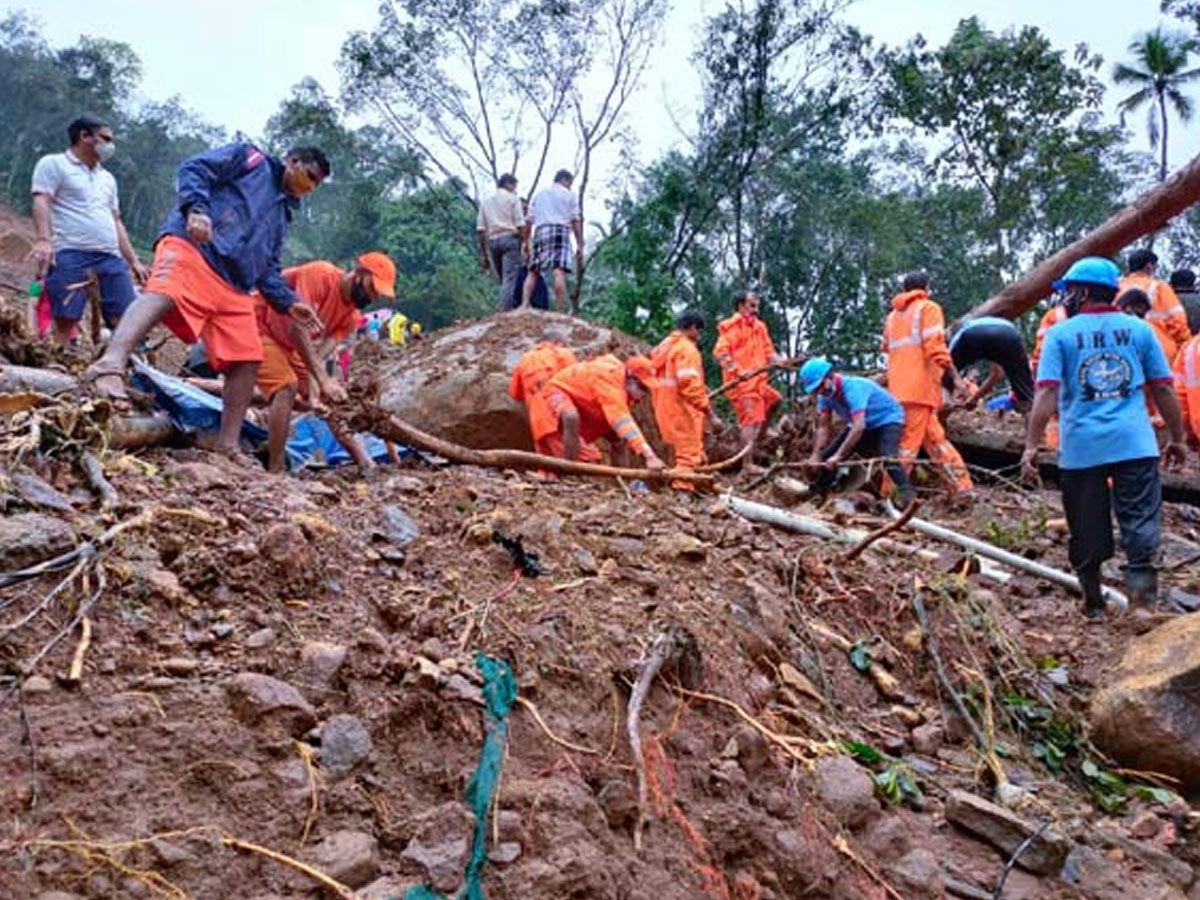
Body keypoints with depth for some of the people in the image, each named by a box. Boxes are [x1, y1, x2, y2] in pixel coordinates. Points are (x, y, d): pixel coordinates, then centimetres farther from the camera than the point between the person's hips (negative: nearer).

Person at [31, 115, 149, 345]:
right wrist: (43, 240, -23)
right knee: (65, 322, -14)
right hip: (69, 256, -6)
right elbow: (41, 203, -5)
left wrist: (134, 260, 20)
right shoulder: (53, 164, 9)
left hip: (111, 257, 6)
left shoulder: (107, 178, 29)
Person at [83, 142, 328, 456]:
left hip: (233, 287, 8)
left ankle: (228, 446, 3)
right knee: (165, 292, -38)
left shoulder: (282, 213, 35)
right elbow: (193, 170, 3)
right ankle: (110, 365, -61)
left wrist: (288, 302, 13)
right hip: (193, 245, -8)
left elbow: (268, 267, 30)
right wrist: (196, 208, -16)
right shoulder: (249, 157, 17)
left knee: (247, 360, -2)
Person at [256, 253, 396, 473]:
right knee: (287, 386, -28)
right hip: (257, 328, -8)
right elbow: (297, 327, -37)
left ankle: (368, 467, 7)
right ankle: (276, 470, -24)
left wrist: (314, 393, -31)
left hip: (289, 346, 8)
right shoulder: (320, 275, -28)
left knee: (331, 400, 3)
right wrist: (323, 381, -43)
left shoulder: (351, 315, -5)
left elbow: (320, 356, -13)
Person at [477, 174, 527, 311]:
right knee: (510, 279, -11)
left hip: (492, 241, 5)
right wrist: (525, 243, -1)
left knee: (504, 280, 11)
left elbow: (480, 230, 12)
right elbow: (520, 225, -5)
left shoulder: (485, 201, 19)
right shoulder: (513, 198, 6)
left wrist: (483, 253, 13)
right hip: (510, 238, -5)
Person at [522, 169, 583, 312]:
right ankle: (560, 313, -21)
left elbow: (529, 220, 14)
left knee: (533, 272, 6)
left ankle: (524, 305, -12)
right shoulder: (569, 195, 13)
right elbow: (576, 221, 5)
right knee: (559, 273, -13)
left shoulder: (538, 194, 22)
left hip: (540, 232, 3)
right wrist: (579, 245, 5)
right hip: (560, 231, -3)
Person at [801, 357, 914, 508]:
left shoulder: (853, 388, -35)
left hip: (887, 420, -8)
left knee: (887, 457, -34)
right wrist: (816, 455, -22)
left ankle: (907, 496, -39)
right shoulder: (825, 395, -11)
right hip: (859, 424, 8)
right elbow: (823, 427, -9)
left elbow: (859, 427, -43)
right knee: (827, 458, 2)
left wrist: (839, 455, -44)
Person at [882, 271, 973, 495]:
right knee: (908, 443, -8)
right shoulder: (928, 308, 1)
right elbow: (936, 348, -11)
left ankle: (962, 487, 14)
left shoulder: (893, 316, 22)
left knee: (935, 439, 11)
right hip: (921, 387, -8)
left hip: (898, 389, 8)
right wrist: (956, 377, -10)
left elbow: (887, 349, 24)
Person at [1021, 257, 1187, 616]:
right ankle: (1139, 570, -26)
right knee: (1140, 515, 1)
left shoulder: (1061, 334, 2)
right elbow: (1163, 389, 9)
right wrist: (1178, 438, 18)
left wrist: (1032, 446, -8)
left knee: (1087, 529, 8)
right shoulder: (1138, 329, 9)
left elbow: (1047, 393, -8)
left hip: (1081, 447, 0)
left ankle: (1094, 602, 16)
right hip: (1134, 442, 1)